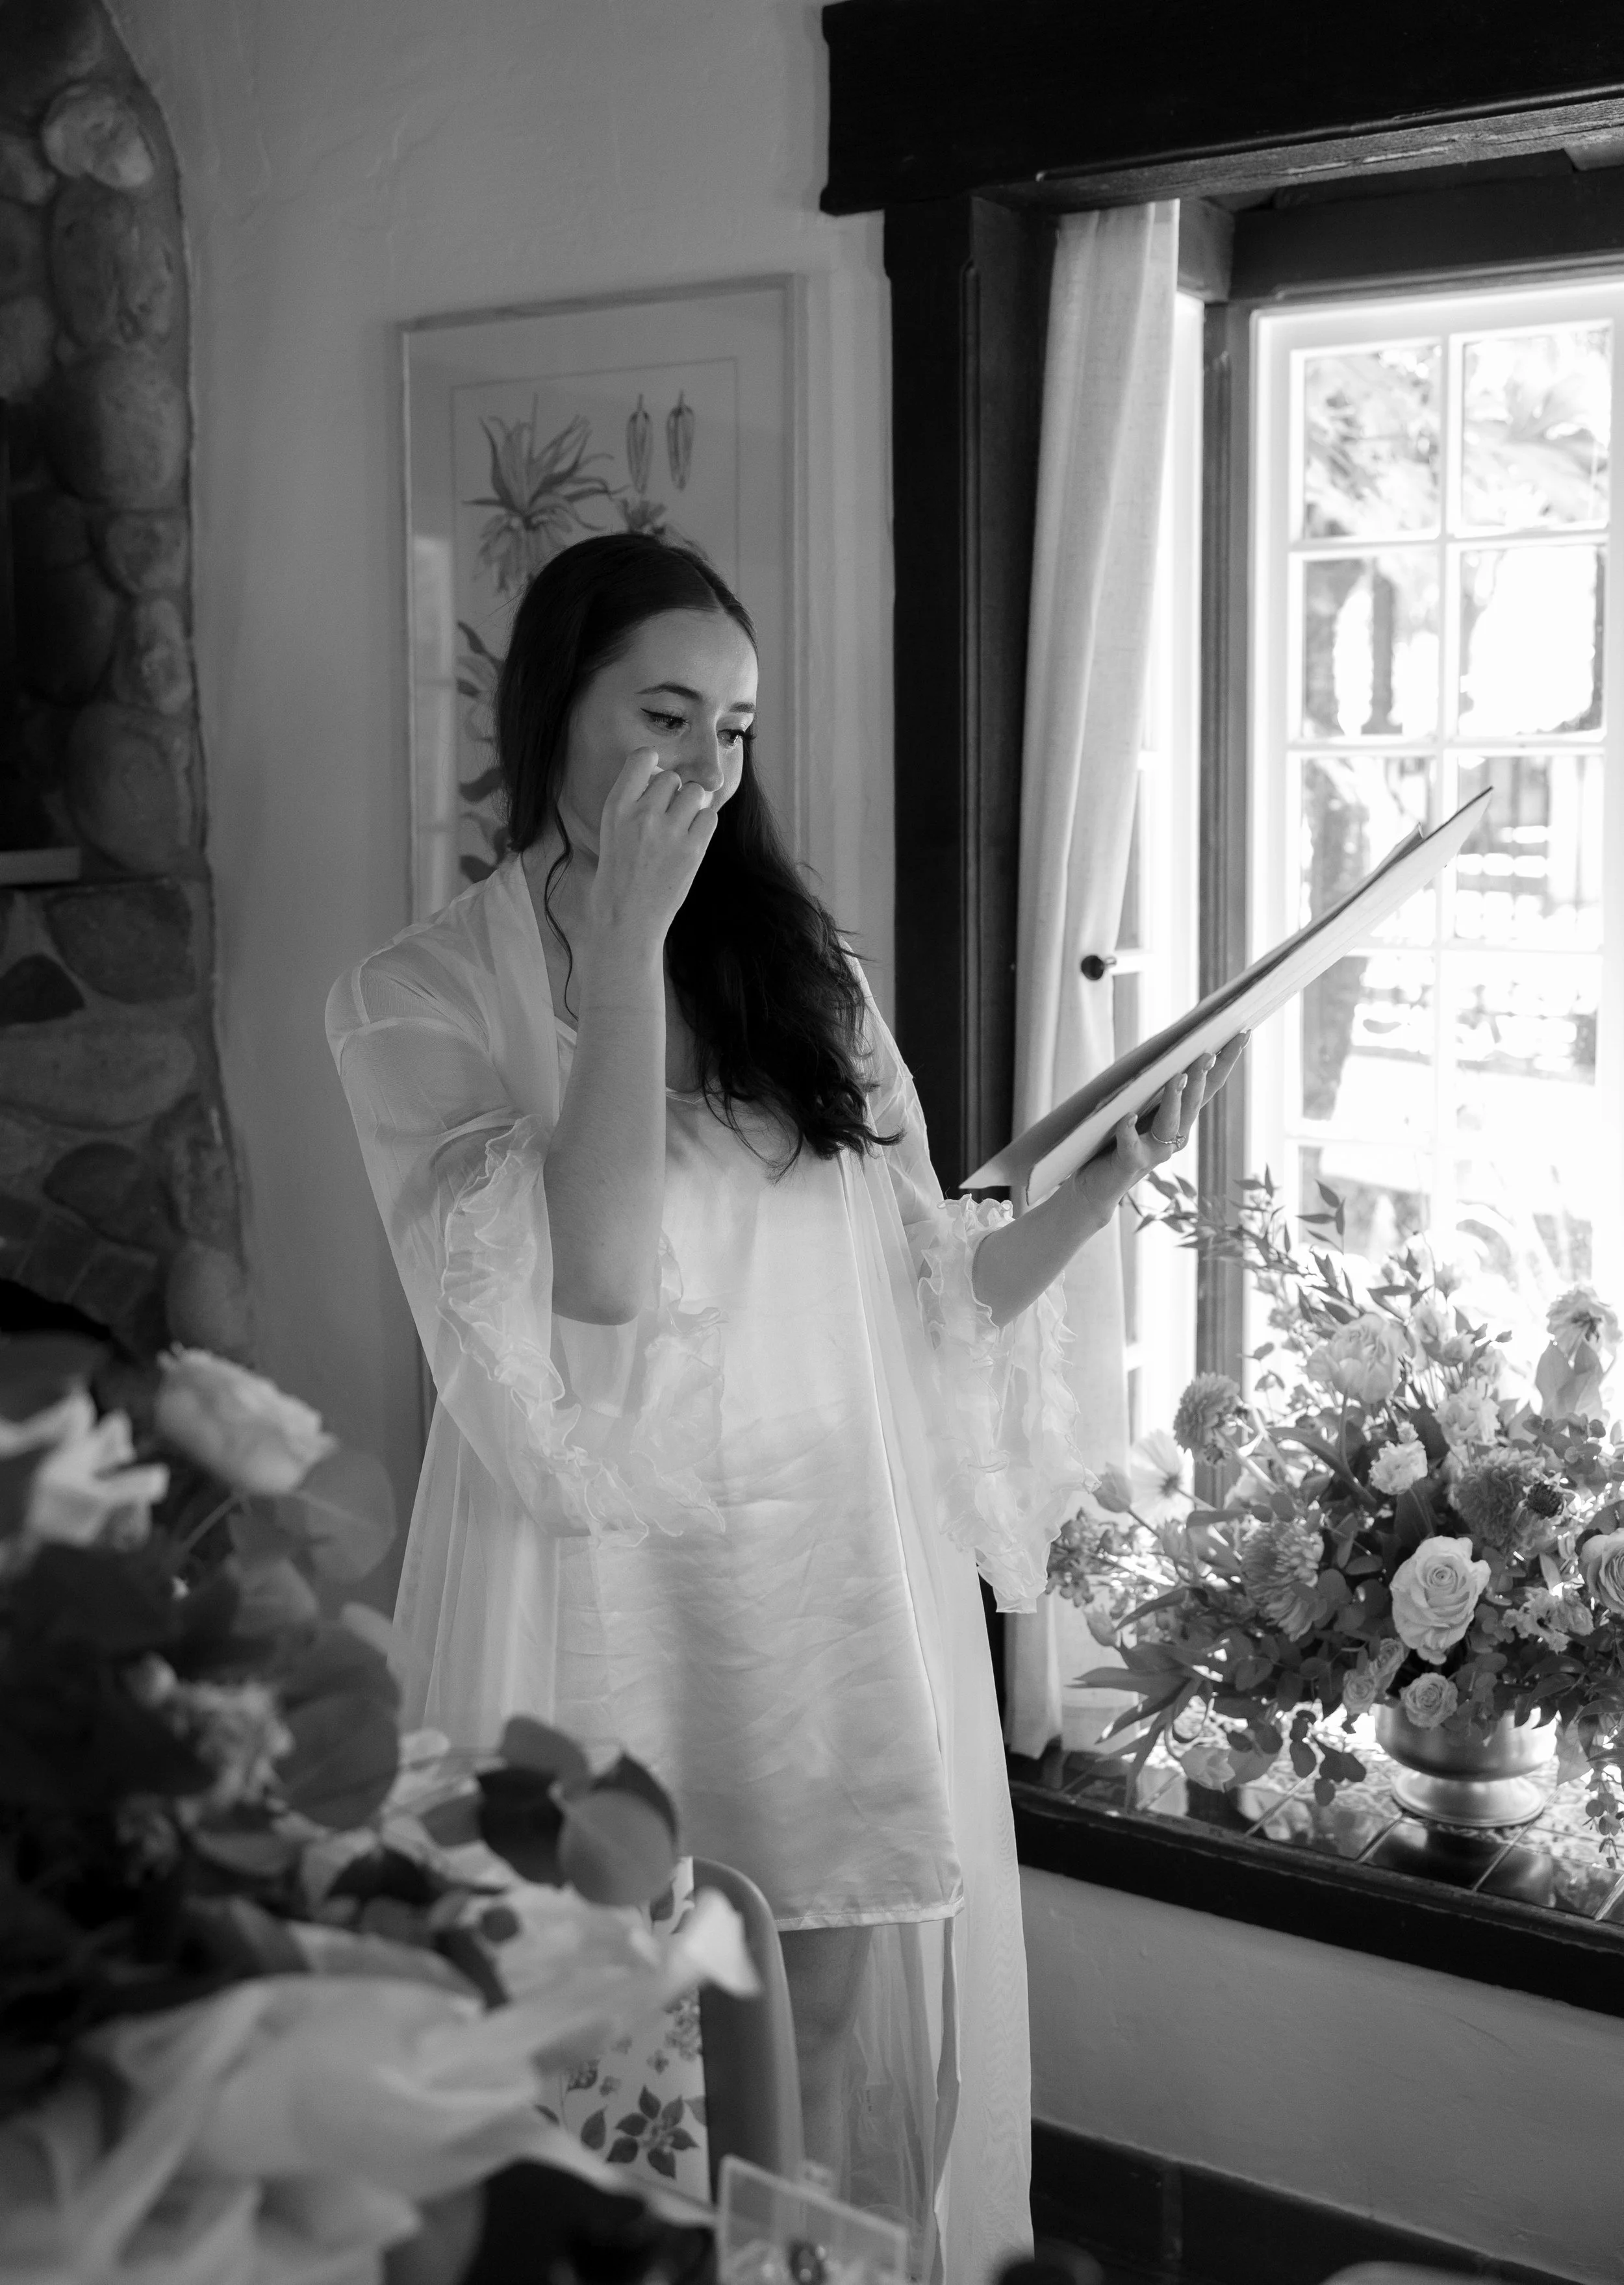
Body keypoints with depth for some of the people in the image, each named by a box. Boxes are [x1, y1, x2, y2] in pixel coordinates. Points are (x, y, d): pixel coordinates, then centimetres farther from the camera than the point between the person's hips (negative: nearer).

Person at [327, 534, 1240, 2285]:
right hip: (607, 1598, -3)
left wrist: (1103, 1187, -6)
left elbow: (923, 1297, 9)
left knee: (842, 2014, 12)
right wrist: (625, 948, -19)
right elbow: (589, 1284, -19)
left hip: (843, 1593, 4)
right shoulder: (417, 1001, -5)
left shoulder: (801, 970, 8)